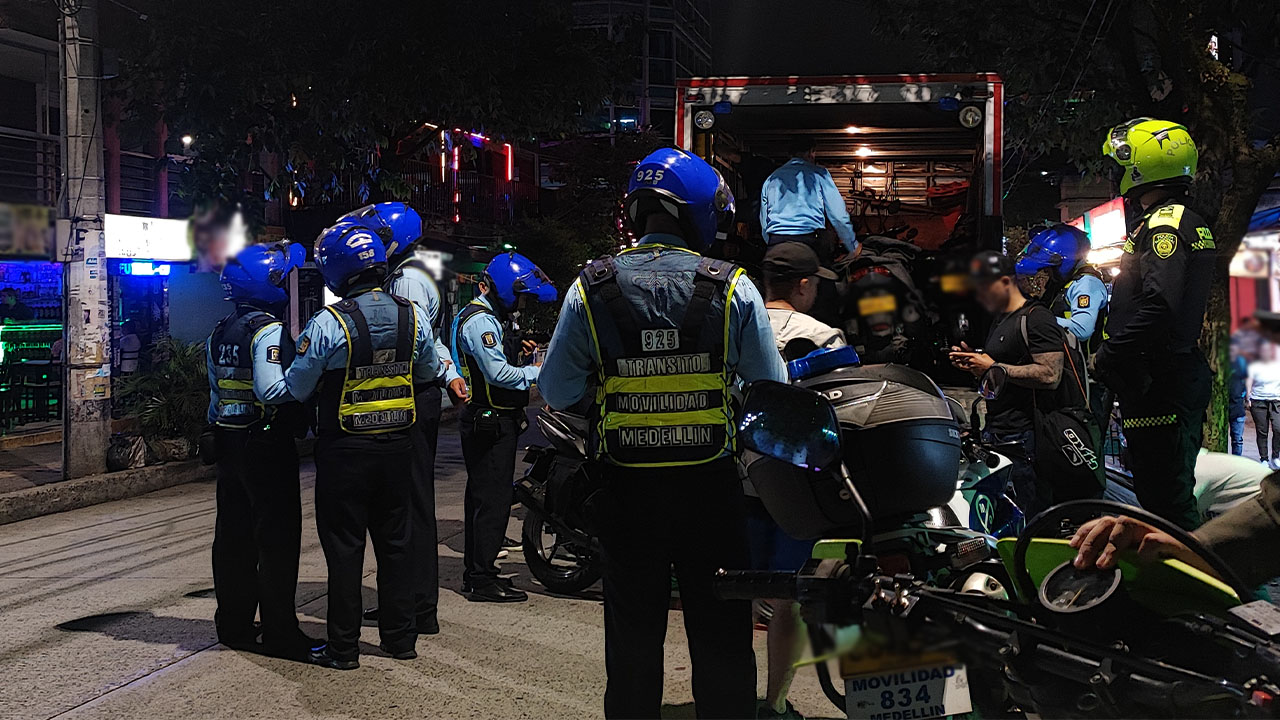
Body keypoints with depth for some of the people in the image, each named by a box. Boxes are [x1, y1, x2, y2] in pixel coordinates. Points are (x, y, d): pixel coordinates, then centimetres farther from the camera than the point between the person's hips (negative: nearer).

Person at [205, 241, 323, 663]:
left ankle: (233, 625, 21)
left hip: (228, 443, 9)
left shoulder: (219, 334, 12)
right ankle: (281, 634, -2)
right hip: (267, 443, -9)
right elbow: (270, 390, -25)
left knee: (232, 535, 13)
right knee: (278, 538, -4)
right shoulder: (268, 331, -15)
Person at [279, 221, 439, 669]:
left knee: (344, 548, 4)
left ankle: (344, 646, 9)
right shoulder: (413, 317, -2)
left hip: (345, 451, -4)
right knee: (395, 541, 14)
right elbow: (429, 373, 14)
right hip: (398, 447, 4)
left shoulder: (328, 324, -17)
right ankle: (401, 637, 20)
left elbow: (297, 388, -8)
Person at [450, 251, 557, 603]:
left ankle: (476, 572, 23)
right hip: (491, 423, -11)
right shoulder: (480, 320, -16)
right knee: (493, 499, -9)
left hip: (484, 424, 11)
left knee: (482, 497, 15)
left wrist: (513, 347, 13)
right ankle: (482, 581, -7)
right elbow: (498, 373, -24)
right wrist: (539, 372, -15)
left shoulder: (483, 317, 19)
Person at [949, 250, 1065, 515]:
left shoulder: (1037, 317, -8)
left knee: (1036, 520, -9)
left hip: (1024, 437, -9)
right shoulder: (998, 321, 23)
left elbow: (1049, 375, -20)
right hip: (994, 433, 9)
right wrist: (973, 363, 13)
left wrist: (994, 367, -14)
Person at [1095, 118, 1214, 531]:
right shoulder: (1190, 223, 20)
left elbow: (1160, 307, -27)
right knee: (1171, 494, 15)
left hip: (1160, 387, -11)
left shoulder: (1164, 223, -13)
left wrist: (1107, 358, -17)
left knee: (1165, 499, -9)